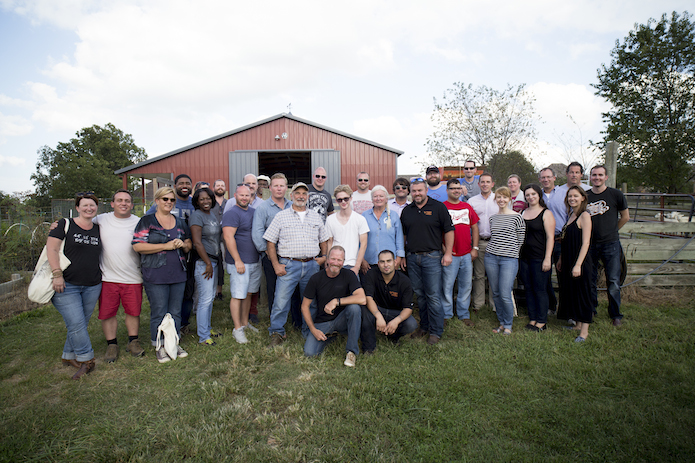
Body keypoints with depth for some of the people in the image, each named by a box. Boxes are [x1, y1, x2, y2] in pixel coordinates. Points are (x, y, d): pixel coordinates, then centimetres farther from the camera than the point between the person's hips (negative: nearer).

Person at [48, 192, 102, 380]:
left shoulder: (97, 229, 11)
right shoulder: (65, 225, -2)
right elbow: (52, 248, -7)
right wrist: (57, 274, -15)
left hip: (92, 286, 5)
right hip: (66, 285, -4)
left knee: (80, 323, 9)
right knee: (76, 323, -9)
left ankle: (69, 356, 26)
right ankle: (86, 359, 3)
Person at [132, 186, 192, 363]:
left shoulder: (180, 222, 13)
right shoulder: (147, 221, -1)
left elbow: (189, 244, 20)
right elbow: (137, 246, -11)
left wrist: (183, 244, -5)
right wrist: (166, 246, -15)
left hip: (178, 274, 5)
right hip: (156, 275, -4)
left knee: (176, 311, 11)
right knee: (159, 312, 1)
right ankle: (160, 347, 17)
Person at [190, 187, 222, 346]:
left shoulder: (213, 215, 13)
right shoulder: (196, 216, -13)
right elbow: (197, 243, -18)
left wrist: (214, 262, 17)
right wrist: (208, 264, -17)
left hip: (214, 260, 9)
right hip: (203, 262, -9)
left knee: (210, 297, 16)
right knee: (205, 299, -6)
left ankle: (207, 328, 29)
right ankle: (203, 337, 4)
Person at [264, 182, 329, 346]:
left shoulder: (316, 217, 13)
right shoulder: (281, 216, 4)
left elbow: (323, 240, 21)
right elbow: (271, 242, 2)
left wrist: (324, 257, 5)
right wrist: (276, 265, -6)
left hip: (312, 265, 3)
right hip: (289, 265, -3)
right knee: (281, 300, -5)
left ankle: (309, 333, 25)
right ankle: (277, 333, 12)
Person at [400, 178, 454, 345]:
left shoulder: (438, 207, -1)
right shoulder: (407, 210, 11)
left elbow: (449, 230, 0)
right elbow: (403, 235, 17)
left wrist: (448, 253, -6)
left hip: (431, 257, -4)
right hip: (412, 258, 4)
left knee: (433, 296, -3)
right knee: (419, 295, 11)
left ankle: (436, 331, 9)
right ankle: (424, 327, 25)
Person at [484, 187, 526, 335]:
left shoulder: (517, 217, -2)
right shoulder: (493, 218, 11)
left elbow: (521, 240, 0)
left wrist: (512, 253, 2)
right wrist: (491, 251, 9)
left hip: (509, 259, -4)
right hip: (491, 257, 5)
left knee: (505, 295, -8)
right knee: (495, 293, 8)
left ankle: (508, 325, 11)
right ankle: (501, 322, 23)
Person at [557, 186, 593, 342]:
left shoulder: (584, 215, -12)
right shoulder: (571, 215, 13)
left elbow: (586, 243, -18)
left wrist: (578, 265, -22)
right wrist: (561, 259, 18)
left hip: (580, 262, -8)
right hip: (568, 261, 8)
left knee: (582, 293, -1)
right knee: (571, 292, 14)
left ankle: (584, 330, 8)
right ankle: (578, 324, 28)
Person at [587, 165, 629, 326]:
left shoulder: (616, 194, 0)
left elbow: (625, 217, 10)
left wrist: (611, 230, 13)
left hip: (610, 243, -2)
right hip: (590, 244, 2)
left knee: (613, 281, -1)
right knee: (589, 281, 8)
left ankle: (615, 314, 13)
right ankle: (590, 311, 22)